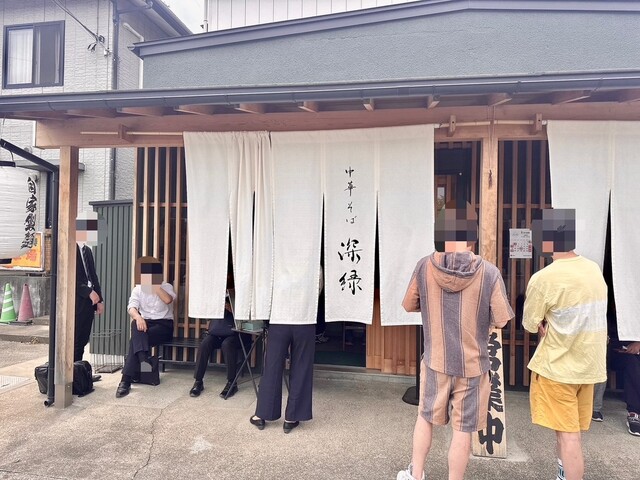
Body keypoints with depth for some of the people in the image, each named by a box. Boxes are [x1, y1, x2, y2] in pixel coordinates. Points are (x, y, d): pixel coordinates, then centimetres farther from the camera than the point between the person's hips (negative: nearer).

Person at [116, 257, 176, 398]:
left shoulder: (166, 286, 6)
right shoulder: (138, 289, 12)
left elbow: (168, 300, -18)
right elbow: (131, 307, -6)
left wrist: (154, 285, -14)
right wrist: (138, 317, -28)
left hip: (164, 325, -2)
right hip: (145, 322, 2)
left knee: (136, 339, -29)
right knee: (136, 326, -36)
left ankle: (126, 380, -31)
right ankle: (144, 360, -51)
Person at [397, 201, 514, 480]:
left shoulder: (424, 267, -12)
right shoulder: (489, 272, -17)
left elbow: (409, 305, 1)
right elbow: (501, 321, -10)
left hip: (435, 361, 2)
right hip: (472, 365, -2)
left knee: (426, 417, 23)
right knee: (462, 430, 13)